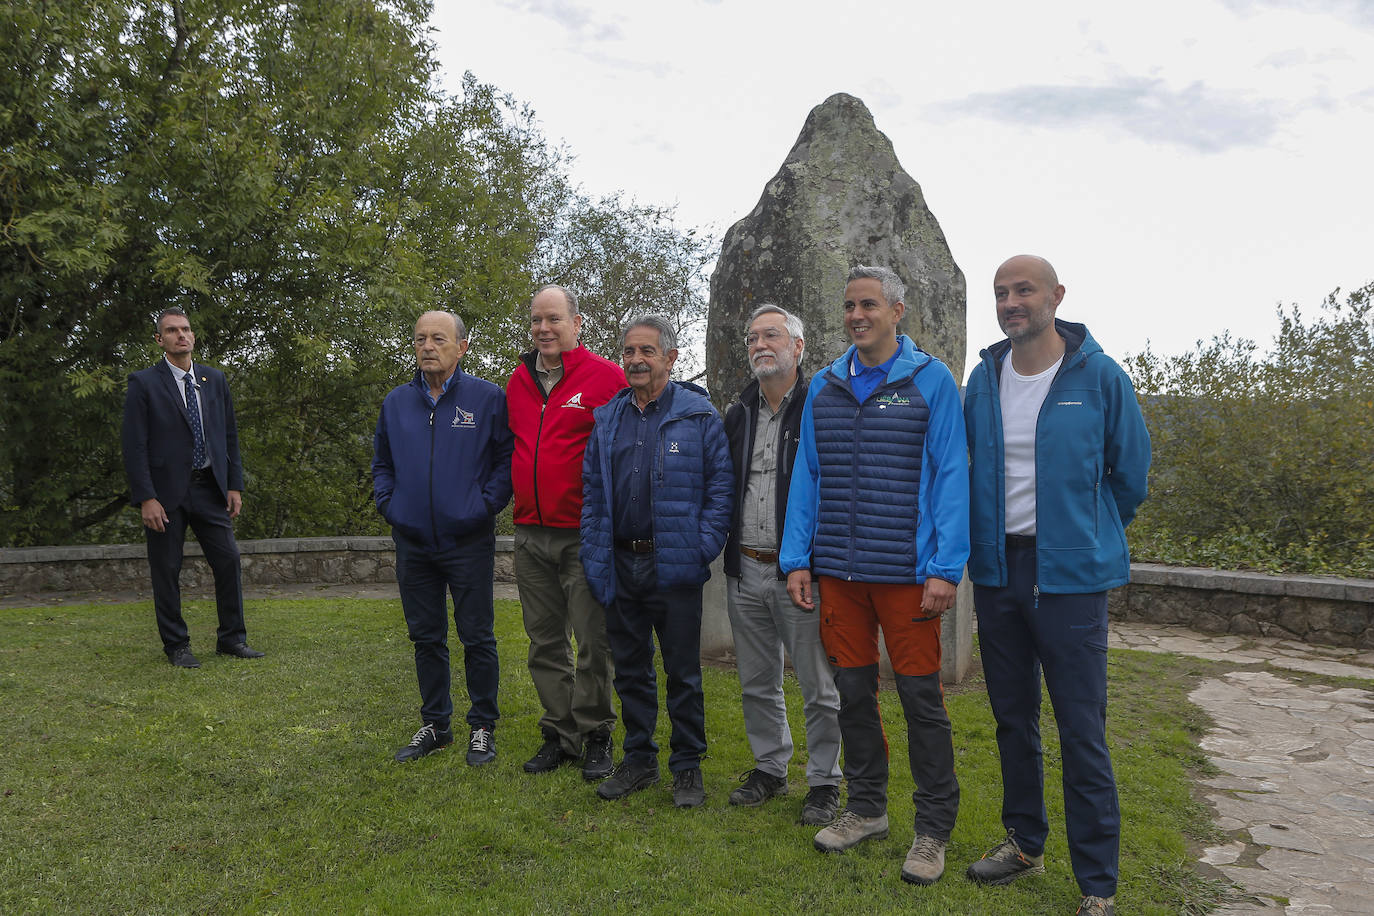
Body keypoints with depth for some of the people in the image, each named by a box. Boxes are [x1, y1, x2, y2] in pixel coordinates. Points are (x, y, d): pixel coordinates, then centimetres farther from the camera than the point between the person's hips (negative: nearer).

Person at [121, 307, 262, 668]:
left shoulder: (215, 379, 10)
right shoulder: (144, 383, -3)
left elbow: (229, 436, 13)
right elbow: (133, 445, -7)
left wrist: (235, 485, 6)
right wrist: (146, 498, -13)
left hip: (209, 489, 4)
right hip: (166, 490, -3)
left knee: (229, 561, 1)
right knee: (166, 570, 4)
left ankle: (231, 639, 13)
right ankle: (176, 646, 16)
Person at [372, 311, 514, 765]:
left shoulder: (488, 398, -4)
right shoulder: (396, 402, 9)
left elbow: (509, 456, -3)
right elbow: (381, 461, 20)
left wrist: (487, 503, -12)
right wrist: (387, 502, 6)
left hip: (469, 541, -4)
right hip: (412, 541, 4)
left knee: (477, 638, 3)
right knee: (426, 638, 13)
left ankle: (482, 728, 17)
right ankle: (434, 725, 27)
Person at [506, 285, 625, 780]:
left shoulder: (606, 377, -5)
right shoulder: (517, 382, 13)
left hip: (584, 534, -6)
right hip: (530, 532, 6)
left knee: (594, 640, 0)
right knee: (545, 641, 12)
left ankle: (596, 737, 15)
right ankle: (560, 735, 24)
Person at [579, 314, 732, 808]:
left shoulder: (699, 415, -2)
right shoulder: (607, 418, 11)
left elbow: (721, 484, -4)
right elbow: (592, 490, 14)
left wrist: (703, 548, -12)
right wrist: (595, 557, 5)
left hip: (675, 567, -4)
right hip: (620, 566, 5)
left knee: (683, 672, 5)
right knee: (630, 669, 14)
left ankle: (688, 767, 19)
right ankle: (639, 759, 28)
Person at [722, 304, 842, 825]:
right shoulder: (739, 414, 12)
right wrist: (723, 547, 10)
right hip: (745, 571, 6)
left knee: (819, 687, 4)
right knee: (757, 683, 16)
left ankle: (824, 781, 20)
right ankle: (770, 768, 32)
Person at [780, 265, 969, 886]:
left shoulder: (932, 381, -2)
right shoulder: (824, 388, 11)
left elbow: (951, 478, -6)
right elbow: (807, 477, 12)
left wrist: (945, 569, -13)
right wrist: (796, 560, 5)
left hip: (907, 572, -4)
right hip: (837, 571, 4)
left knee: (921, 698, 3)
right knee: (853, 691, 13)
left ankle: (934, 828, 18)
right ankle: (866, 809, 30)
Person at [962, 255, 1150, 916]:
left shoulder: (1098, 377, -5)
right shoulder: (983, 380, 6)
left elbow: (1131, 471, 5)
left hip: (1070, 575, -4)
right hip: (997, 570, 5)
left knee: (1081, 730, -2)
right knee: (1012, 718, 15)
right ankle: (1024, 842, 32)